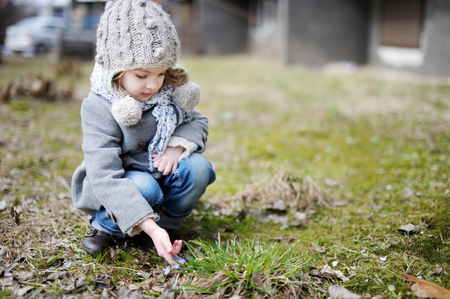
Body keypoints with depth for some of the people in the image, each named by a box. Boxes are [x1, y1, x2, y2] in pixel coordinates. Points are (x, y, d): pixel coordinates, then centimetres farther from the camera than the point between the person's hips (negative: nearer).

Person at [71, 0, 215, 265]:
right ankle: (107, 226, -6)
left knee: (198, 166, -23)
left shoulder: (168, 93, -8)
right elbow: (105, 178, -33)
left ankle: (167, 221, -3)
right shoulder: (99, 109, -25)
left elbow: (197, 121, 6)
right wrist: (150, 228, -43)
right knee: (143, 186, -36)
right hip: (113, 192, -4)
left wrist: (179, 145, -20)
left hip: (162, 173, 5)